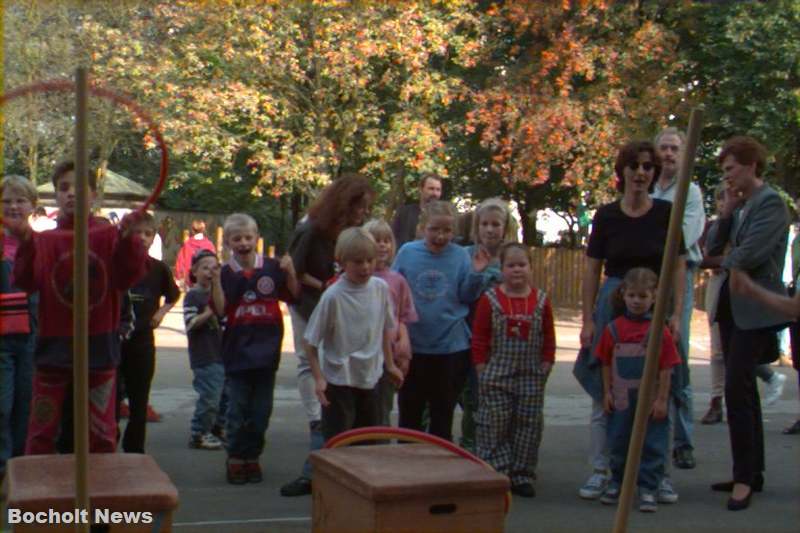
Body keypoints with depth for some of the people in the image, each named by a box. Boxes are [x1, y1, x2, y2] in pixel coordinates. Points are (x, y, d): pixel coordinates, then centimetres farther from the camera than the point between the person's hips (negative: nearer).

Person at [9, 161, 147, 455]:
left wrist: (127, 238, -27)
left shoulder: (109, 235, -2)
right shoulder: (44, 239, 3)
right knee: (42, 431, 7)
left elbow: (128, 277, -13)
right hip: (54, 346, 1)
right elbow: (26, 281, -10)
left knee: (101, 433, 8)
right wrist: (26, 244, -25)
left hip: (99, 345, -1)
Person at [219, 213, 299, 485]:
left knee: (261, 410, 8)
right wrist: (214, 283, -17)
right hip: (237, 352, -1)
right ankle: (235, 458, 15)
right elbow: (220, 310, -6)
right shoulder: (225, 273, -1)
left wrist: (290, 272, -10)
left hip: (267, 349, 1)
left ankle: (252, 457, 21)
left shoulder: (272, 268, 0)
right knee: (237, 409, 3)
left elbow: (294, 297, 5)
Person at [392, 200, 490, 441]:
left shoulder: (460, 256, -4)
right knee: (410, 407, 13)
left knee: (443, 410, 13)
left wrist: (476, 274, -19)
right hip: (412, 344, 0)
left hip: (450, 345, 0)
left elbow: (467, 296, -3)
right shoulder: (408, 252, -4)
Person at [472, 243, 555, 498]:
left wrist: (544, 370, 1)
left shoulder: (541, 301, 3)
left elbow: (549, 340, 7)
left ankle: (522, 476, 17)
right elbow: (479, 339, -2)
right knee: (493, 426, 0)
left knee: (528, 425, 6)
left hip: (531, 378, 2)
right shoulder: (490, 300, -3)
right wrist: (483, 373, -5)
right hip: (496, 377, -2)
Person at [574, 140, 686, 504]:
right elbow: (592, 270, 3)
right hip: (612, 304, 0)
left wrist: (676, 314, -7)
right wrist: (587, 319, -1)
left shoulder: (666, 213, -1)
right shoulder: (606, 216, 0)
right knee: (604, 391, 4)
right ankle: (600, 470, 13)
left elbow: (679, 267, 1)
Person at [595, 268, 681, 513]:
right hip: (621, 400, 3)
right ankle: (617, 483, 31)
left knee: (651, 445, 3)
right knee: (619, 443, 15)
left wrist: (662, 399, -9)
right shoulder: (613, 329, 0)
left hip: (650, 401, -3)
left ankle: (648, 489, 13)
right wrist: (607, 392, 2)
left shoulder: (659, 330, -8)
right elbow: (606, 364, 6)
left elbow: (666, 369, -7)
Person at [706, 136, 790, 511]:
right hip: (731, 306, 9)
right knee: (743, 390, 12)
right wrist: (726, 212, 0)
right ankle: (752, 473, 20)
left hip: (754, 308, -9)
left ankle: (745, 477, -5)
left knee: (737, 388, -12)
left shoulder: (770, 203, -11)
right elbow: (712, 248, 10)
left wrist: (722, 264, 0)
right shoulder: (738, 205, 14)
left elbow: (749, 255, -19)